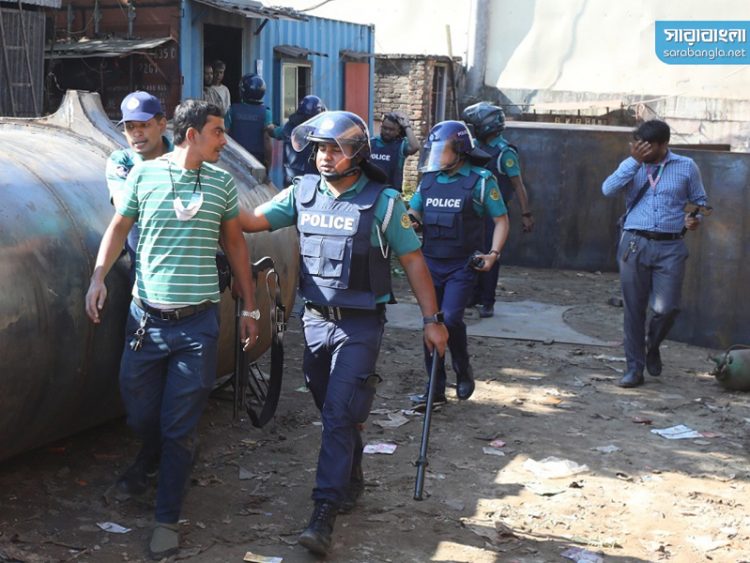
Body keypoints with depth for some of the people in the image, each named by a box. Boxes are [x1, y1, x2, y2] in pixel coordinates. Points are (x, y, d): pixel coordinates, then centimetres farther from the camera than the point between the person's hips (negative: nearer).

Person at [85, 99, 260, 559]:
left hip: (198, 321, 0)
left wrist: (250, 307, 12)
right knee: (140, 412, 11)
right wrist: (99, 275, -6)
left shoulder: (222, 182, 4)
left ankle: (167, 519, 15)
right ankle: (151, 456, 47)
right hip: (147, 316, 0)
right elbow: (119, 227, 8)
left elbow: (235, 243, 12)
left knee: (180, 426, 2)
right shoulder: (144, 174, -1)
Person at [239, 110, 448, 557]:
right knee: (335, 411, 17)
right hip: (316, 318, 5)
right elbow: (254, 221, -1)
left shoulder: (383, 201, -9)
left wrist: (432, 319, -7)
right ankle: (351, 481, 38)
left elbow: (413, 261, -6)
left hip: (360, 324, -5)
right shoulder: (304, 192, 2)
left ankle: (325, 513, -10)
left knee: (339, 415, -10)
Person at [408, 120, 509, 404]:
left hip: (462, 266, -5)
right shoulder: (429, 179, 7)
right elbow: (414, 215, 15)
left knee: (450, 318, -17)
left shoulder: (480, 180, -7)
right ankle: (436, 388, 16)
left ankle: (463, 370, 10)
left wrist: (494, 253, -16)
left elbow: (501, 220, -2)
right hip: (431, 263, 5)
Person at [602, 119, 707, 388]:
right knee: (634, 309, 4)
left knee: (667, 308, -9)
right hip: (635, 244, 1)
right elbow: (608, 189, -8)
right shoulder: (631, 166, 9)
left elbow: (700, 201, 15)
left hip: (670, 247, -1)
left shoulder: (686, 167, 8)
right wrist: (635, 161, -13)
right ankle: (634, 367, 16)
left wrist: (696, 219, -6)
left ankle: (652, 346, 24)